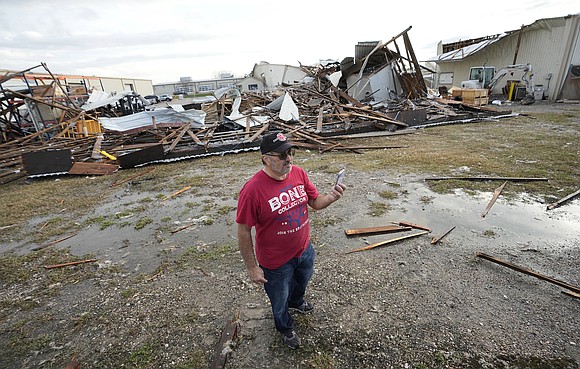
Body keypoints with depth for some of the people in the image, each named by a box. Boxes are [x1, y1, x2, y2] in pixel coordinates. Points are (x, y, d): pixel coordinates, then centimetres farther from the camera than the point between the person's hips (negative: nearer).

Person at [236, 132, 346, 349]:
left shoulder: (298, 173, -13)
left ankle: (296, 303, 71)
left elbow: (315, 202, -1)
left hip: (305, 250, 5)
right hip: (276, 262, -5)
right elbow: (243, 232, -21)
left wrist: (331, 197, -23)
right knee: (280, 300, 24)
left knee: (302, 282, 35)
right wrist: (252, 268, -14)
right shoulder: (252, 190, -30)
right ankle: (286, 328, 58)